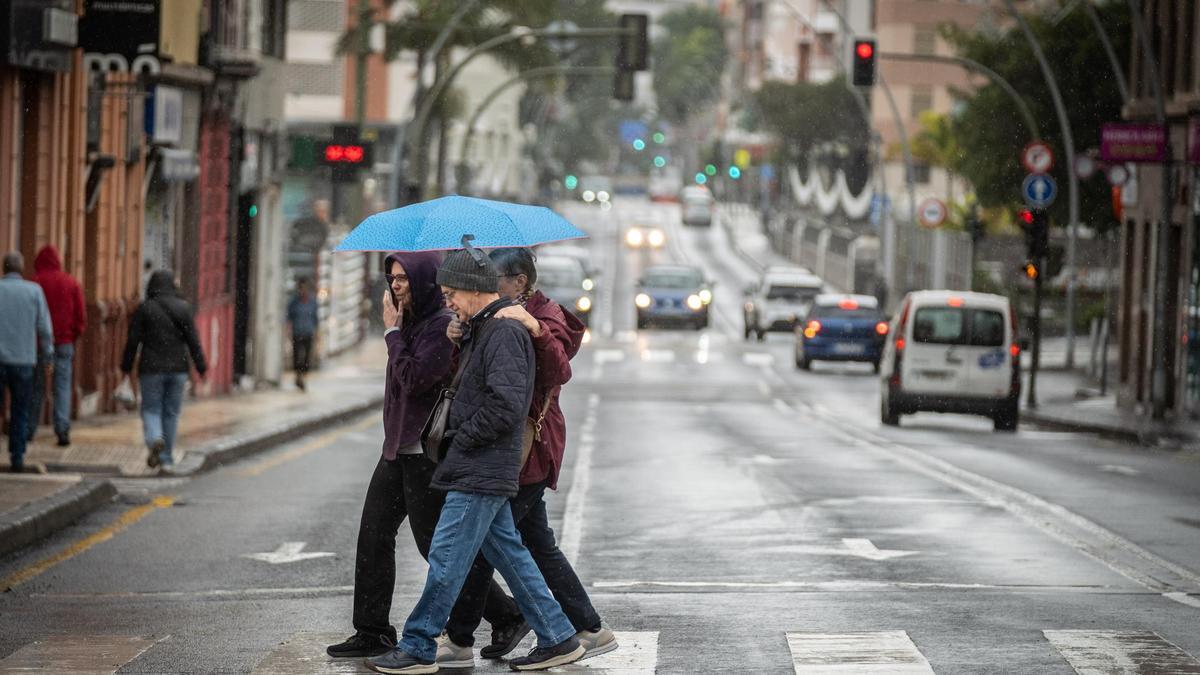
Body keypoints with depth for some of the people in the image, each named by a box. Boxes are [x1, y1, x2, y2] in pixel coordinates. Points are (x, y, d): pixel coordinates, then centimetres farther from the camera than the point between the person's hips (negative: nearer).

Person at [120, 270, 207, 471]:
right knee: (171, 412, 10)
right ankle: (167, 458, 12)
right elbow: (193, 340, 0)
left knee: (151, 409, 6)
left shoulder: (144, 309, -5)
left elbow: (133, 340, -3)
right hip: (177, 368, 2)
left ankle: (155, 439, -24)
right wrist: (201, 366, 6)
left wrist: (126, 366, 7)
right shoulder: (183, 308, 0)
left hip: (151, 369, -2)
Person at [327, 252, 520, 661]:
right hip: (399, 447, 10)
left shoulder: (443, 325, -17)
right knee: (373, 534, 7)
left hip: (426, 453, -10)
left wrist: (392, 332, -16)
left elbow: (413, 379, -23)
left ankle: (508, 616, 8)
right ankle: (372, 633, 11)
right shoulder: (412, 322, 12)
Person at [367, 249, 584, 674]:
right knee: (509, 554, 13)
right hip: (485, 473, 10)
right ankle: (557, 638, 16)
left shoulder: (504, 333, -16)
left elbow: (506, 404, -24)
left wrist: (462, 437, -15)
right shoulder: (481, 330, 16)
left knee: (446, 559, -5)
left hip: (481, 474, -10)